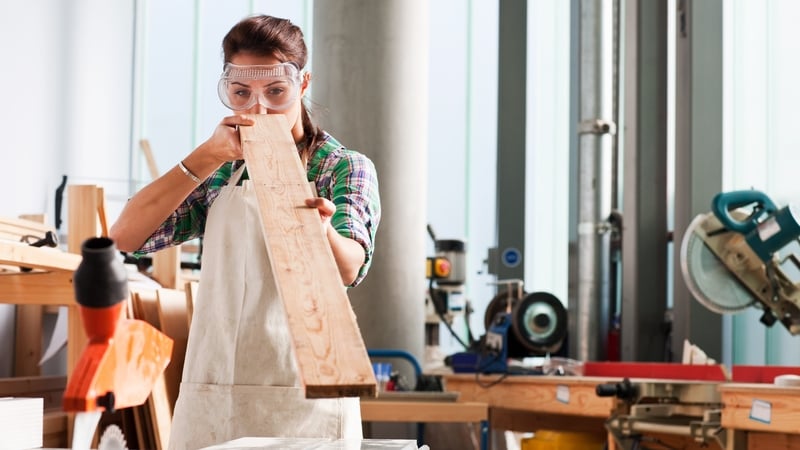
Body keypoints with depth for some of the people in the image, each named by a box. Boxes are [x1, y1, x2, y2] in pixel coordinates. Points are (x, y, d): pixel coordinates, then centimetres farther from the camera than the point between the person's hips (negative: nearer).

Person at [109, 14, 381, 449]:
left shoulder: (346, 168, 1)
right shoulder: (219, 172, 10)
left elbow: (350, 269, -18)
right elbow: (124, 236, -3)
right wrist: (207, 157, -11)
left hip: (304, 400, -3)